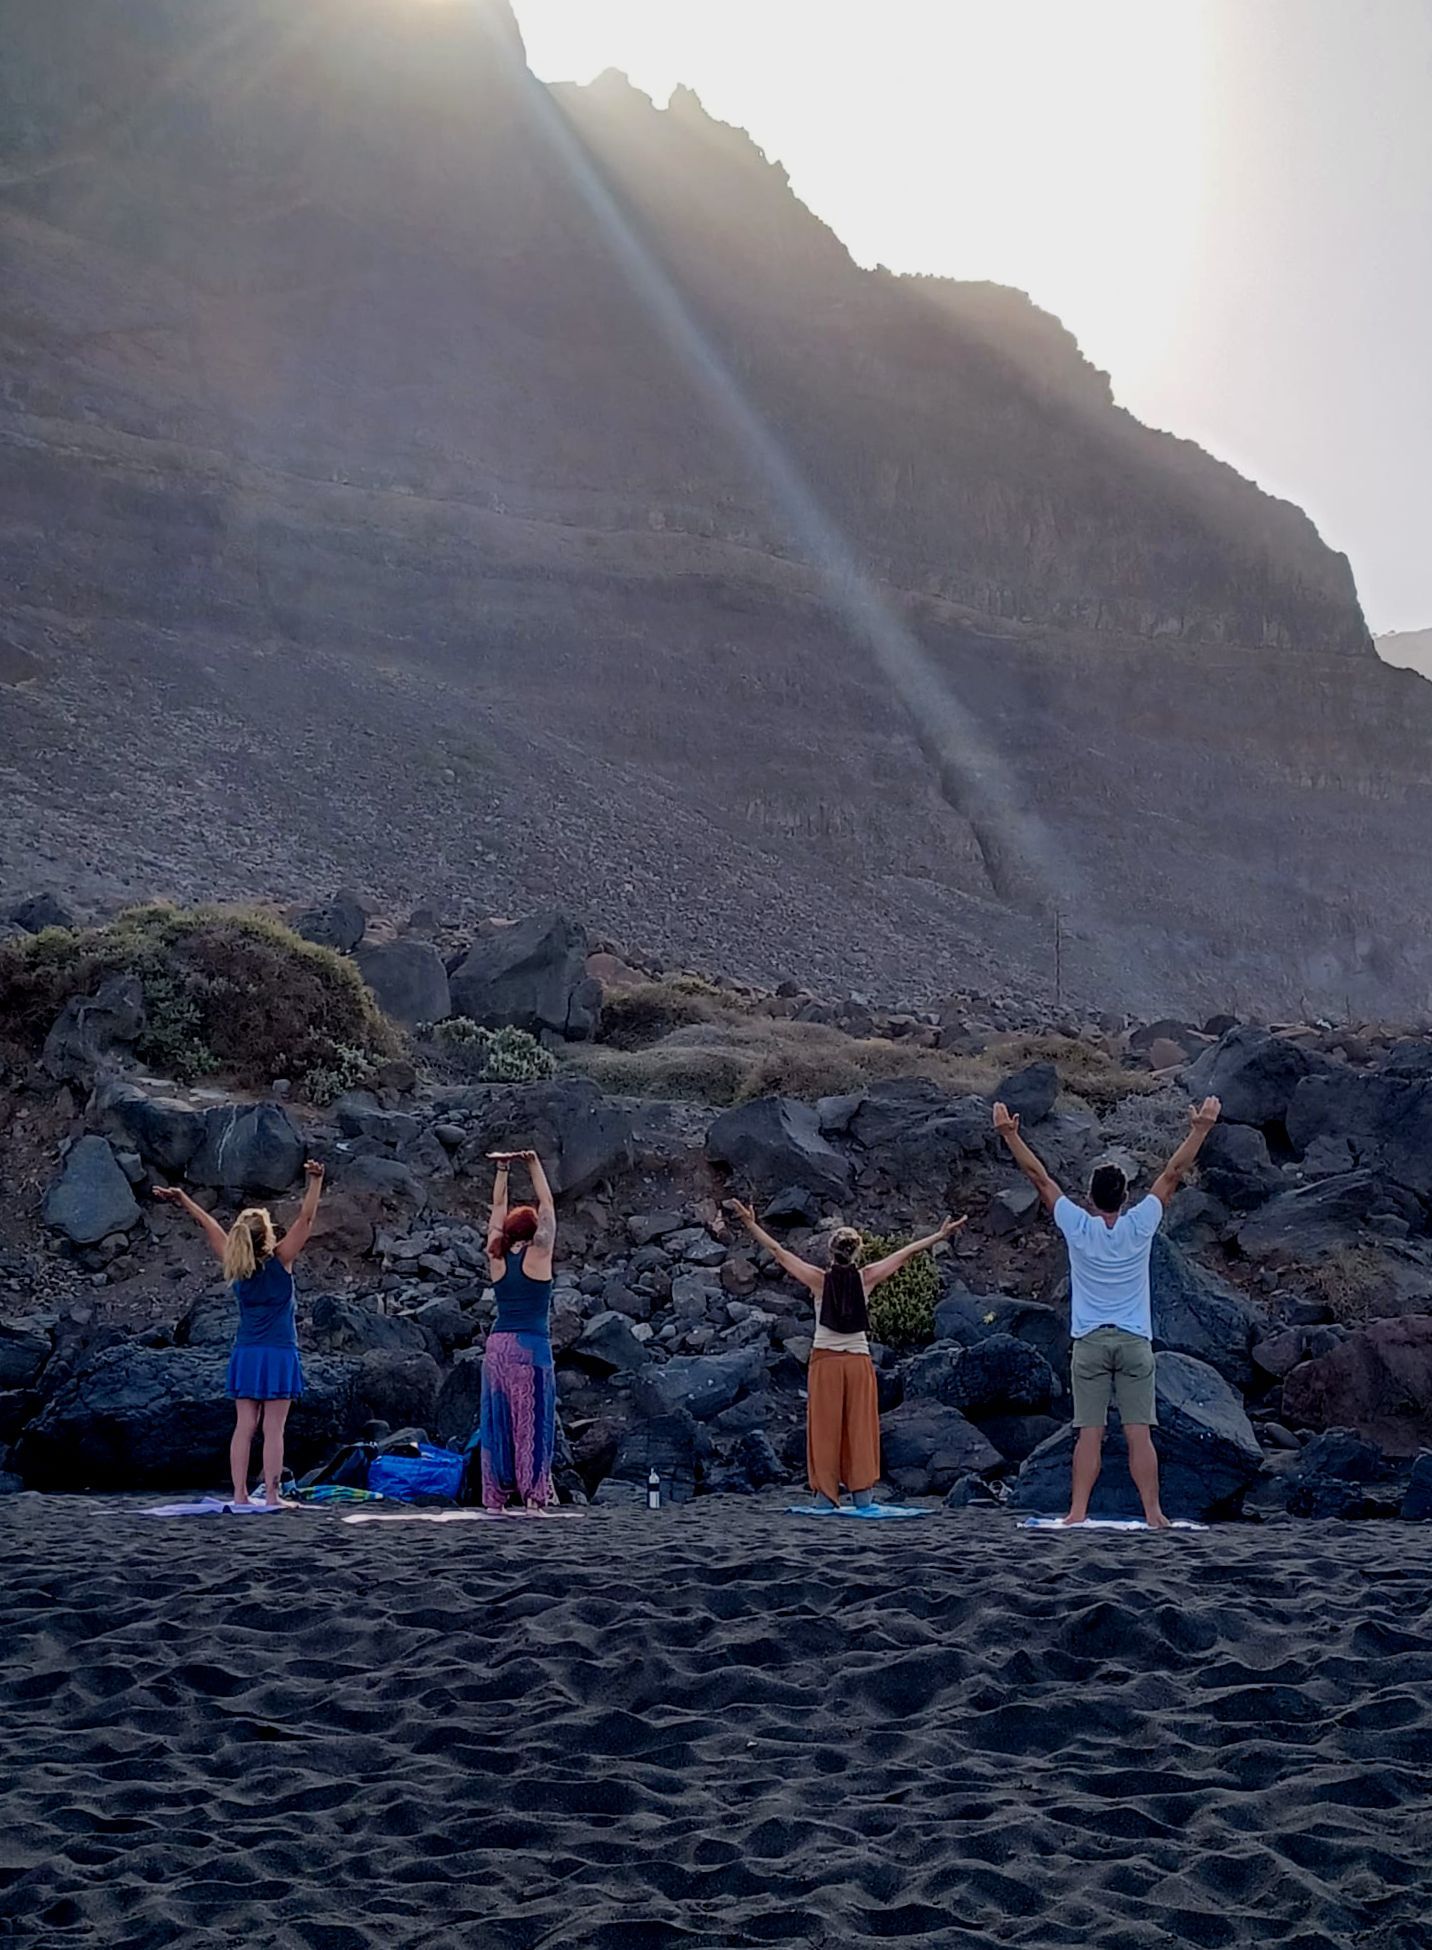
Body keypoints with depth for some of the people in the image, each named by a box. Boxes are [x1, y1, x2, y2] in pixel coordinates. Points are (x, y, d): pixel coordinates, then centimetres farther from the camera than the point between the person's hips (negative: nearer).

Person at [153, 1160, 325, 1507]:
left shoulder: (234, 1265, 2)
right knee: (273, 1430, -3)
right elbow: (306, 1218, -10)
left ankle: (240, 1496, 2)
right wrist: (315, 1181, -13)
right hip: (279, 1354, -4)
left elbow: (211, 1226, 12)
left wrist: (183, 1199, 22)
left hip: (245, 1354, 4)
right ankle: (271, 1496, -3)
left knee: (244, 1427, 4)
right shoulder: (281, 1260, -8)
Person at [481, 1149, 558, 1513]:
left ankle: (495, 1498, 6)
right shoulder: (538, 1255, -5)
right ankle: (533, 1497, -7)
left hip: (497, 1346, 4)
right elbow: (547, 1204, 0)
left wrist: (503, 1169, 17)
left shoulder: (497, 1257, 6)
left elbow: (499, 1207, 15)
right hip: (531, 1347, -4)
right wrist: (534, 1165, 4)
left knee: (497, 1423, 6)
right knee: (531, 1424, -3)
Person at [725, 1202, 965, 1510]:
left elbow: (777, 1251, -2)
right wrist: (939, 1236, 13)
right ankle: (863, 1498, 5)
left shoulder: (819, 1279, -6)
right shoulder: (865, 1278, -3)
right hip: (859, 1362, 1)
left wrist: (750, 1224, 4)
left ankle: (825, 1499, 1)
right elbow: (905, 1254, 5)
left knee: (824, 1430, 3)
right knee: (860, 1430, 5)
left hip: (825, 1361, -1)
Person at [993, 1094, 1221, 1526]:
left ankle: (1078, 1513, -4)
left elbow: (1039, 1177, 0)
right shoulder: (1141, 1225, -2)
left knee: (1090, 1433, 0)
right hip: (1135, 1343, 0)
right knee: (1139, 1433, -1)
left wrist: (1009, 1134, 3)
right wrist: (1200, 1129, 7)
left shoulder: (1077, 1227, -3)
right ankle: (1153, 1514, -2)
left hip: (1090, 1342, 0)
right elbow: (1173, 1173, 2)